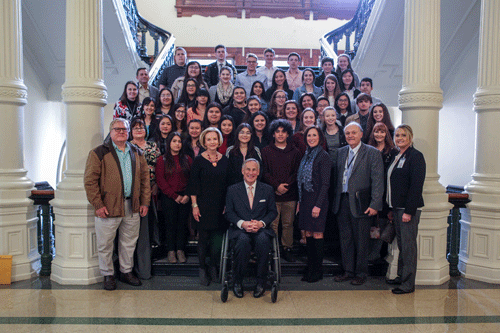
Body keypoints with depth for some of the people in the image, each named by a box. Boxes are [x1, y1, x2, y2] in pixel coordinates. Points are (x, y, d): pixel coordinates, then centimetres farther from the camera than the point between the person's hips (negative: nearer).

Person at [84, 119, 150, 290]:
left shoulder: (136, 153, 11)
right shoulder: (99, 153, -3)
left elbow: (145, 178, 13)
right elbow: (90, 180, -7)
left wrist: (145, 202, 6)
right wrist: (98, 204, -12)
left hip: (132, 207, 4)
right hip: (108, 207, -4)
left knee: (129, 242, 15)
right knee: (105, 244, 7)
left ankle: (126, 272, 31)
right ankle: (108, 275, 24)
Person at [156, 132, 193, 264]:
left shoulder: (187, 159, 9)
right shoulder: (162, 161, 2)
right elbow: (161, 181, -4)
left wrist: (188, 195, -8)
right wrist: (175, 196, -9)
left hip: (185, 197, 2)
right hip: (169, 197, -2)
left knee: (182, 223, 3)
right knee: (170, 223, 1)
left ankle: (180, 250, 12)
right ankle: (171, 251, 11)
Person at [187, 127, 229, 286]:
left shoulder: (225, 160, 6)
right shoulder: (199, 160, -3)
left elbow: (228, 183, 9)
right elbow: (193, 185, -3)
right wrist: (194, 205, -8)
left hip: (221, 206, 3)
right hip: (204, 205, -2)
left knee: (218, 238, 4)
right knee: (203, 238, 4)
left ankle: (213, 267, 24)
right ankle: (202, 269, 21)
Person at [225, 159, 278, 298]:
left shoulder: (267, 190, 12)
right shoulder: (232, 190, 10)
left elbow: (273, 212, 10)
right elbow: (229, 213, 5)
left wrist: (261, 223, -10)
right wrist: (242, 223, -13)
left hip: (261, 229, 1)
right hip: (240, 229, 0)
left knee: (263, 240, -34)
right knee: (243, 240, -35)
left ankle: (261, 282, -15)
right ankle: (237, 281, -15)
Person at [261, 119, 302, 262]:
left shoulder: (295, 152, 12)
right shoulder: (266, 151, 8)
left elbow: (297, 172, 7)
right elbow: (264, 172, 1)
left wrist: (286, 185, -8)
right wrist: (277, 185, -11)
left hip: (290, 194, 2)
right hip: (272, 193, -1)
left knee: (288, 223, 6)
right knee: (272, 224, -4)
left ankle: (287, 249, 17)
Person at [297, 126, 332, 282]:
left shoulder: (323, 156, -9)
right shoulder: (306, 155, 13)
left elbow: (325, 183, -13)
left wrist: (318, 205, -17)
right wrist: (300, 200, 12)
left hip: (317, 199, -7)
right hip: (305, 199, 7)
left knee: (317, 234, -1)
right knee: (308, 233, 10)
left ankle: (318, 271, 10)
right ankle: (310, 268, 20)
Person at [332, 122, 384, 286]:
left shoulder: (372, 153, -5)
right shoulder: (341, 152, 11)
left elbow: (378, 181, -9)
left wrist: (375, 204, -15)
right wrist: (336, 199, 8)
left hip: (360, 203, -5)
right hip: (342, 202, 5)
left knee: (361, 240, 6)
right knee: (345, 239, 13)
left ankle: (361, 273, 21)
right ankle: (348, 271, 27)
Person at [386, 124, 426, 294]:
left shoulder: (415, 156, -11)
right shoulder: (397, 157, 15)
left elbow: (416, 186, -17)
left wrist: (409, 211, -20)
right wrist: (392, 209, 16)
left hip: (408, 208, -8)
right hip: (397, 207, 8)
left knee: (408, 245, -2)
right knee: (401, 244, 16)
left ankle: (408, 284, 6)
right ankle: (401, 276, 27)